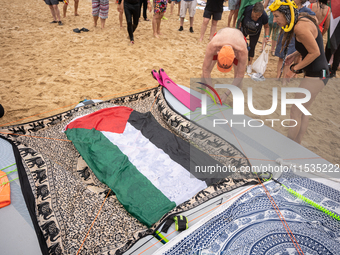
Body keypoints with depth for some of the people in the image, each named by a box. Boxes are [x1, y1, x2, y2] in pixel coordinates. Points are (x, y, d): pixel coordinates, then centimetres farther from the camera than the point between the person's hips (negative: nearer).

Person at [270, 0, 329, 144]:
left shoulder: (300, 27, -23)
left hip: (315, 75, -10)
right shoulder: (302, 19, 7)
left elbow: (315, 52, -22)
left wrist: (297, 67, -11)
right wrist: (294, 55, 8)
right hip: (317, 73, 10)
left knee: (295, 112, -2)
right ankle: (296, 144, 31)